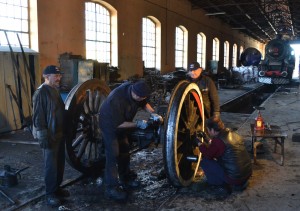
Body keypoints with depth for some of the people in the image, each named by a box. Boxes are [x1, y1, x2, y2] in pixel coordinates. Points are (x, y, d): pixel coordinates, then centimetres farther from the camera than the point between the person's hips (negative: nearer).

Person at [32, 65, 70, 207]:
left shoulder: (54, 90, 13)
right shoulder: (41, 93, -15)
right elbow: (38, 117, -19)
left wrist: (65, 131, 21)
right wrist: (43, 137, -21)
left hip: (59, 134, 9)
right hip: (50, 136, -9)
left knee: (60, 164, 16)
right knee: (51, 166, 0)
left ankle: (57, 188, 30)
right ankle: (50, 194, 12)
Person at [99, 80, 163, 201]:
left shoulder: (134, 88, -19)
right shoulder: (117, 100, -39)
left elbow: (144, 103, 0)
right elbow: (118, 124, -30)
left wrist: (153, 114, -15)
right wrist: (138, 124, -29)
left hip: (122, 121, 8)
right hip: (109, 124, -8)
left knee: (124, 150, 15)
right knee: (113, 154, -9)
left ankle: (126, 179, 31)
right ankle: (111, 188, 0)